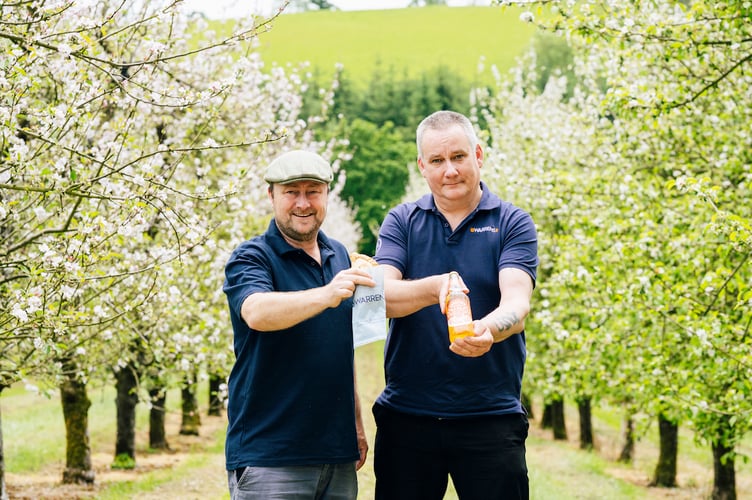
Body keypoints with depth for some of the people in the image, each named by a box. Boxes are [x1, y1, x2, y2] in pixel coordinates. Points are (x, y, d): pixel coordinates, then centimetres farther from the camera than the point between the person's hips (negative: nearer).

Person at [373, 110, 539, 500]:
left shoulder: (513, 223, 2)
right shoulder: (401, 222, 7)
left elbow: (516, 301, -14)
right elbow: (379, 295, -9)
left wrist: (487, 329, -37)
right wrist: (435, 288, -29)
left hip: (491, 415, -1)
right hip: (406, 415, 2)